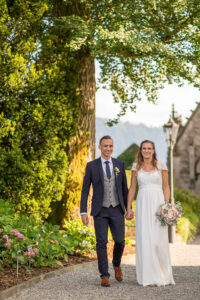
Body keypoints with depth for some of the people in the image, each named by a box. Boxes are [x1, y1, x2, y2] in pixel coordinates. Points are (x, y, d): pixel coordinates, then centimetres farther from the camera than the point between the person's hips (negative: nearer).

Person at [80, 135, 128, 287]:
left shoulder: (120, 164, 5)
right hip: (100, 210, -1)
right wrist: (83, 212, -7)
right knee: (102, 243, -4)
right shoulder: (91, 166, -1)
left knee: (119, 241, -1)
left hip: (117, 209, 2)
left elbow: (124, 187, 11)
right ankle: (104, 275, 5)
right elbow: (85, 190, -1)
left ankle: (116, 264, 29)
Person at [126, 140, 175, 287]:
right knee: (144, 240, -1)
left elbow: (166, 187, 5)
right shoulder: (136, 166, 9)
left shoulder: (161, 165, 4)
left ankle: (163, 275, 7)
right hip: (142, 204, 2)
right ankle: (148, 276, 6)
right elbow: (132, 188, 12)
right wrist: (129, 208, 6)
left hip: (157, 203, -2)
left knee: (159, 240, -6)